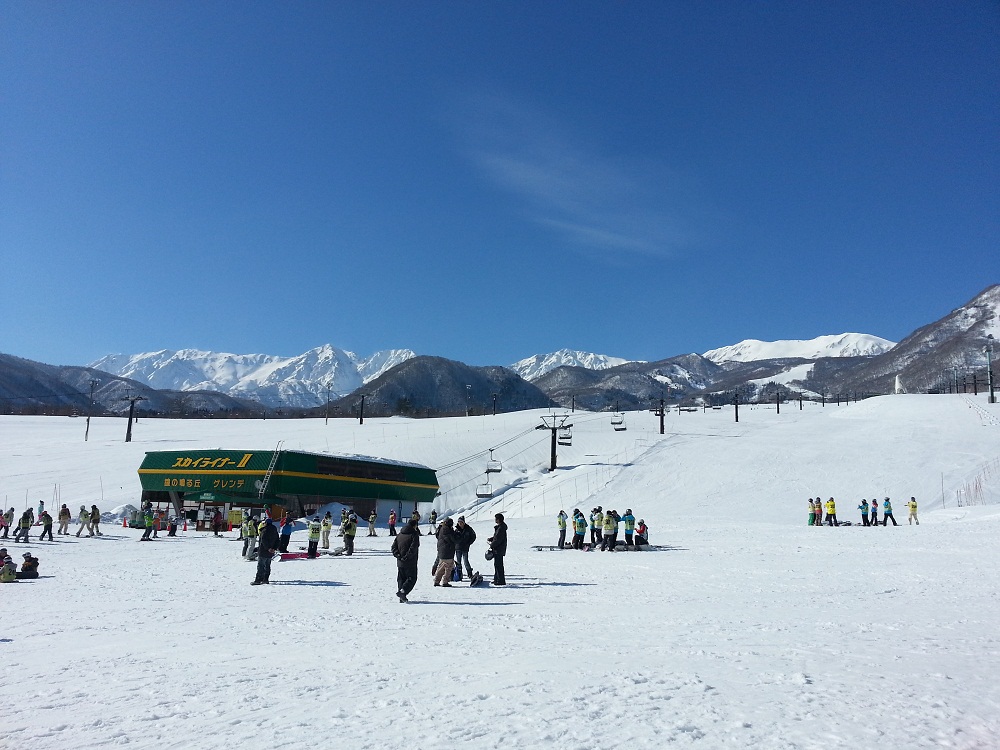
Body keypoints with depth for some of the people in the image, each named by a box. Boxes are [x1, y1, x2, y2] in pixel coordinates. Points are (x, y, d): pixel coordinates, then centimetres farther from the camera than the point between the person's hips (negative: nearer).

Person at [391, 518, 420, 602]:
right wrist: (407, 557, -12)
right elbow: (413, 549, -20)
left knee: (401, 578, 14)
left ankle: (402, 598, 11)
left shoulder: (399, 535, 10)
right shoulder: (414, 535, -11)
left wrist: (398, 555, 0)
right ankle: (402, 591, -17)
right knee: (412, 578, 3)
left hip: (400, 562, 6)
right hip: (410, 563, -6)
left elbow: (394, 547, 7)